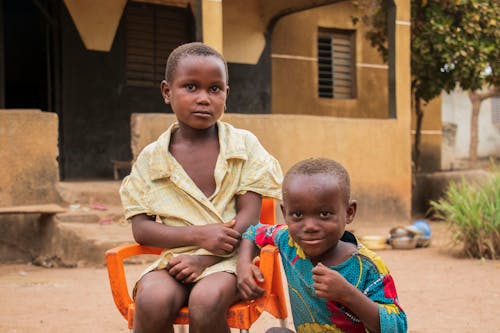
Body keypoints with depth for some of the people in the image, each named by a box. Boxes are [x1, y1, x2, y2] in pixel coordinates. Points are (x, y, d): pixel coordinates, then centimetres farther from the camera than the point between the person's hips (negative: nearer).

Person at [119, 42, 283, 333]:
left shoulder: (243, 145, 4)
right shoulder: (151, 158, 6)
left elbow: (249, 216, -4)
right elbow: (141, 229, 1)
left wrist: (202, 259, -16)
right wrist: (199, 235, -14)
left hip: (229, 257, -1)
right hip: (175, 256, 1)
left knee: (206, 300, -34)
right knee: (152, 300, -32)